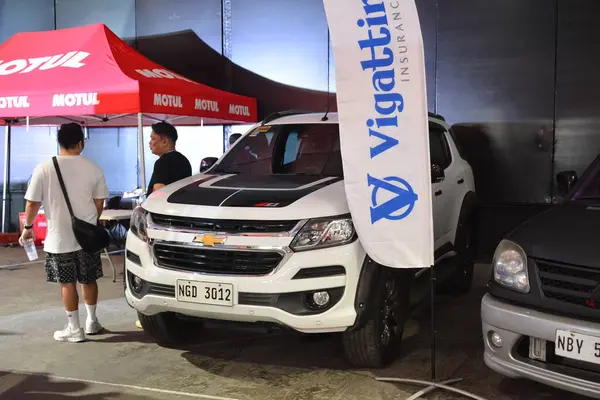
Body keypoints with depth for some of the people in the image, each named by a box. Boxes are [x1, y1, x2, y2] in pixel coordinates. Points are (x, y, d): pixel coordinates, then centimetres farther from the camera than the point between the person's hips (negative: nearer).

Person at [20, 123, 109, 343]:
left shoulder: (44, 168, -11)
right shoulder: (92, 168, -3)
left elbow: (32, 202, -8)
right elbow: (99, 202, 4)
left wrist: (28, 227, 8)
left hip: (59, 238, -3)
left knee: (67, 283, 6)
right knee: (89, 280, 16)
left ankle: (74, 329, 11)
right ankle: (92, 321, 27)